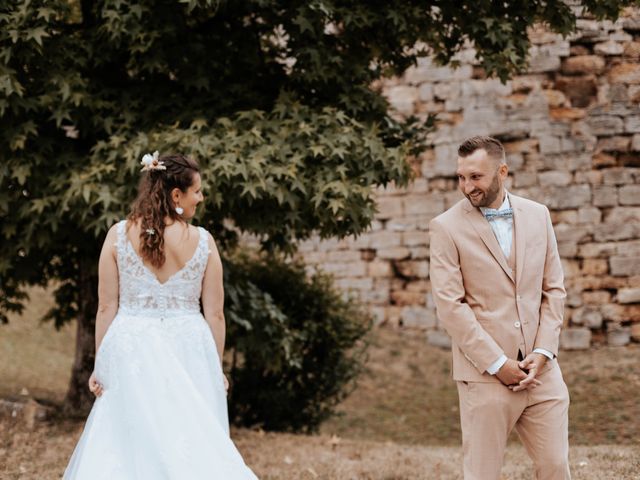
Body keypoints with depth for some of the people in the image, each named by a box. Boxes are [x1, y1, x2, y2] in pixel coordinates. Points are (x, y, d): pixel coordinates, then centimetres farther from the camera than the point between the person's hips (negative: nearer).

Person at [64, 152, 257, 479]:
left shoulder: (119, 235, -2)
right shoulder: (203, 241, -3)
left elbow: (106, 307, -2)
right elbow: (214, 314, 0)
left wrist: (100, 364, 5)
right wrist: (217, 369, 10)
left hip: (131, 349, 0)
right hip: (188, 351, 0)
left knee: (129, 446, 6)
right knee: (191, 446, 7)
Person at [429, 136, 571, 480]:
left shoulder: (537, 215, 9)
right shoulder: (447, 227, -4)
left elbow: (553, 289, 10)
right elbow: (449, 305, -9)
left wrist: (542, 352, -3)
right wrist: (497, 364, -13)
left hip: (540, 370, 4)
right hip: (485, 374, -4)